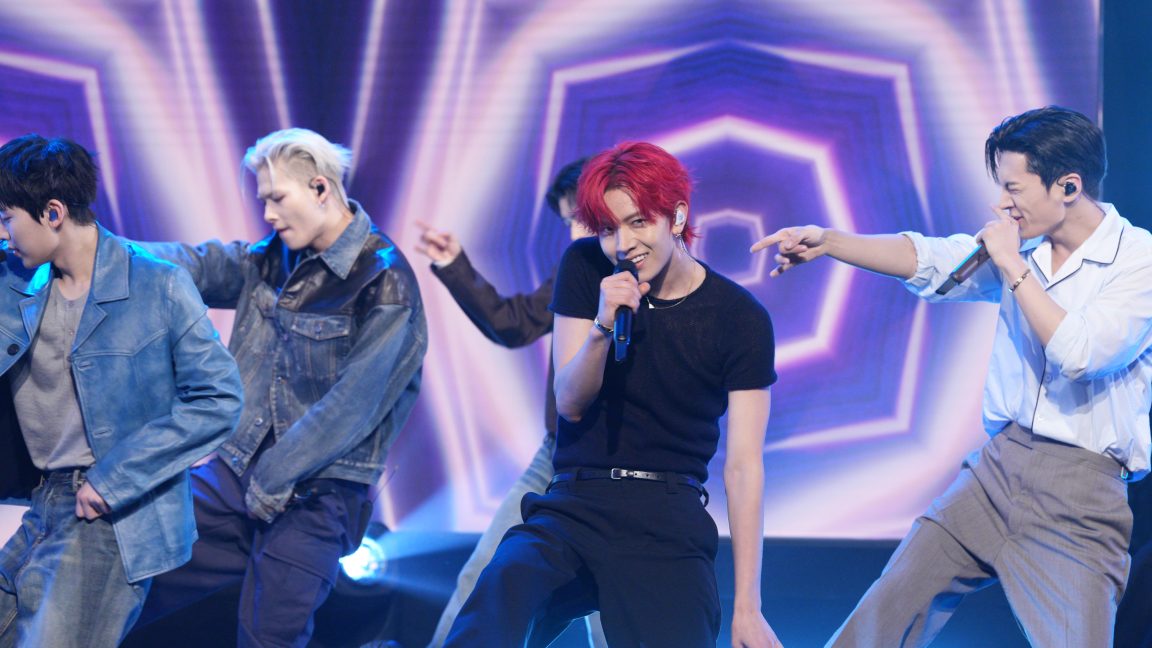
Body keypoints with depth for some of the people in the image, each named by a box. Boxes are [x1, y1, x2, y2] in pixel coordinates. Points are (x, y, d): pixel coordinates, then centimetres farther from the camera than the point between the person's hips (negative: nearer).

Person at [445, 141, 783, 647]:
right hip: (577, 506, 0)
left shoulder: (740, 319, -3)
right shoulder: (584, 269, 3)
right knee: (506, 583, -32)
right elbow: (570, 403, 0)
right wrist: (602, 327, -22)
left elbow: (744, 466, -5)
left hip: (669, 524, 0)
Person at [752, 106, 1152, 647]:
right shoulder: (1023, 245, 9)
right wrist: (827, 241, -6)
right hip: (997, 466, 6)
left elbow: (1080, 353, -21)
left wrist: (1014, 268, -14)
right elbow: (929, 260, 5)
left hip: (1077, 499, -6)